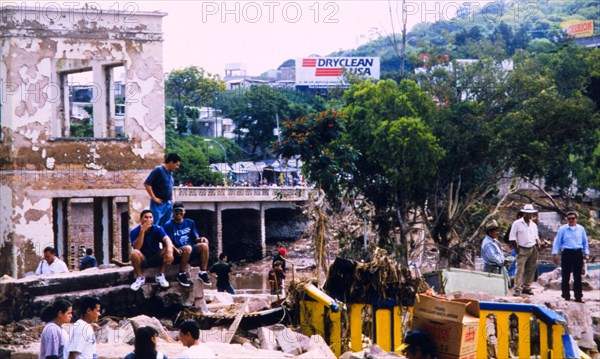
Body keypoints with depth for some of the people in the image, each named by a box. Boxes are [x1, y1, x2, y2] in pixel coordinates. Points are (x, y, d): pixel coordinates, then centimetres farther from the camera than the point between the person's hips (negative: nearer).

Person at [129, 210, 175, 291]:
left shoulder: (158, 229, -7)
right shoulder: (134, 232, -11)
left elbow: (167, 239, -25)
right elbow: (136, 248, -25)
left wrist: (169, 251, -47)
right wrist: (142, 231, -31)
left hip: (156, 258, 2)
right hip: (142, 259, -2)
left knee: (168, 250, -25)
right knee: (134, 253, -34)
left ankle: (161, 276, -10)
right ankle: (140, 278, -14)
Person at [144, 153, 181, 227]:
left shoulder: (170, 173, 15)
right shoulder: (158, 170, -9)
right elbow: (146, 184, -14)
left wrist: (172, 198, 14)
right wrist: (154, 198, -14)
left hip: (168, 204, 8)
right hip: (158, 204, -8)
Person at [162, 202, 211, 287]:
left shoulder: (190, 223, 15)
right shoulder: (169, 225, -1)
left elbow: (195, 238, 14)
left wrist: (200, 239, -10)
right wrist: (175, 250, -28)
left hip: (191, 251, 5)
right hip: (178, 252, -5)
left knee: (204, 245, -24)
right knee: (188, 248, -38)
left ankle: (202, 272, -13)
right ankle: (181, 274, -21)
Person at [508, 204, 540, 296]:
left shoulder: (533, 225, 14)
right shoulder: (517, 223, -2)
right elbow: (512, 237, -4)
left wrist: (536, 247, 6)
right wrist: (516, 249, -10)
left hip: (532, 249, 5)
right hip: (522, 249, -5)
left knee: (530, 270, 6)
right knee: (520, 270, -11)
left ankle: (526, 287, 16)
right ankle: (517, 289, -12)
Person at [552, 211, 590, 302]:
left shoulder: (581, 229, 8)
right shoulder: (562, 229, 0)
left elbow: (585, 242, 15)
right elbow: (557, 241, 2)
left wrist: (586, 253, 10)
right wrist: (555, 254, -2)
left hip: (578, 253, 2)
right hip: (567, 253, -2)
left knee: (578, 277, 4)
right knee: (566, 276, 2)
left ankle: (578, 296, 8)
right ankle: (566, 295, 11)